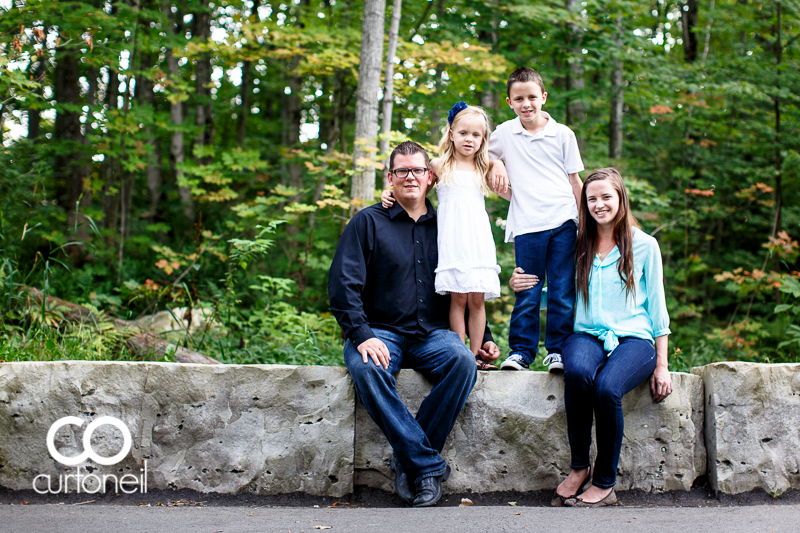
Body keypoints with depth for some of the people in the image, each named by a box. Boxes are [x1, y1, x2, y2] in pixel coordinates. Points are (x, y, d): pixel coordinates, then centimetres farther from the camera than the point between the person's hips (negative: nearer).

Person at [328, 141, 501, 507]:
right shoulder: (368, 222, 5)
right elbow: (343, 284, -4)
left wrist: (484, 336, 13)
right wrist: (362, 334, -18)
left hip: (432, 334, 2)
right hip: (381, 331, -2)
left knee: (463, 361, -30)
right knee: (366, 368, -35)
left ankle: (409, 462, -20)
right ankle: (429, 464, -26)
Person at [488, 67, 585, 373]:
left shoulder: (563, 134, 8)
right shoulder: (504, 133, 7)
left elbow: (574, 180, 13)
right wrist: (508, 193, 12)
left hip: (563, 221, 0)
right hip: (526, 224, 0)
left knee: (562, 291, 0)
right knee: (527, 293, 0)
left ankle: (558, 350, 8)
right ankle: (521, 351, 8)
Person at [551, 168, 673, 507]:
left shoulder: (644, 245, 7)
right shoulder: (578, 246, 13)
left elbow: (656, 306, 8)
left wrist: (661, 364, 3)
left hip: (634, 338, -2)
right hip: (588, 335, 2)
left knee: (607, 387, -34)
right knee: (577, 372, -36)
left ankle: (605, 483, -16)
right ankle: (579, 467, -18)